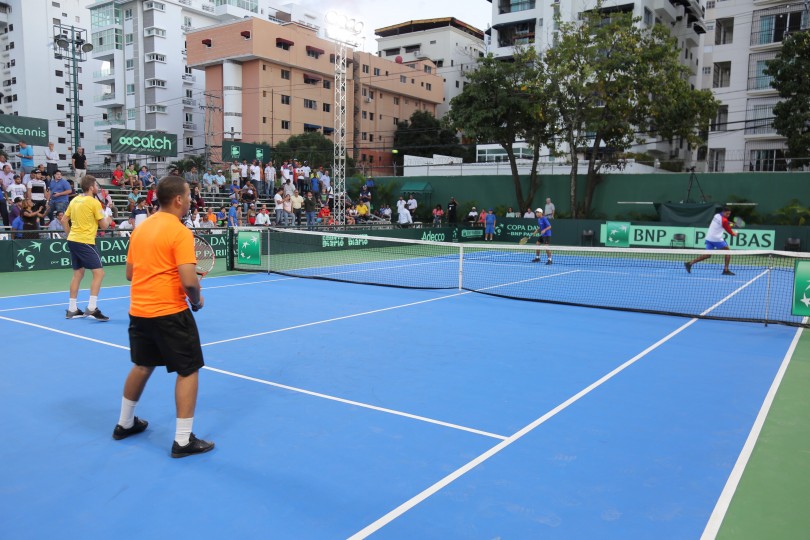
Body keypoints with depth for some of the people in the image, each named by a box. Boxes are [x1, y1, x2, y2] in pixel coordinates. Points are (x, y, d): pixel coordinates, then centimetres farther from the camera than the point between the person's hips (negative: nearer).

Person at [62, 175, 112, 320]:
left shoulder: (75, 200, 11)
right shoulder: (94, 202, -10)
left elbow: (64, 220, 17)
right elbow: (104, 225, -7)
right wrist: (108, 219, 14)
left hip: (72, 240, 8)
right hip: (85, 242, -8)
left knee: (78, 273, 15)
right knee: (99, 273, -6)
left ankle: (72, 309, 17)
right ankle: (91, 308, -12)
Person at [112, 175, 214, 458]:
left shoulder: (140, 228, 8)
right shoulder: (180, 232, -16)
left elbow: (130, 273, 15)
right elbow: (189, 281, -22)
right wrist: (197, 300, -4)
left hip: (138, 310, 8)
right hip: (170, 312, -8)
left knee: (142, 366, 25)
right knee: (188, 371, 3)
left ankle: (125, 424, 39)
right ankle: (183, 440, 6)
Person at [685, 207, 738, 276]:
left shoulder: (716, 215, 9)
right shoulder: (724, 220, -12)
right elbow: (729, 230, 0)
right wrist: (734, 234, 21)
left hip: (709, 238, 7)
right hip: (717, 239, -7)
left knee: (708, 255, 10)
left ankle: (690, 263, 0)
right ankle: (726, 270, 4)